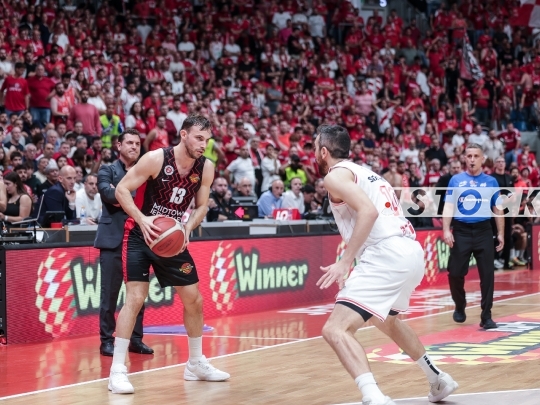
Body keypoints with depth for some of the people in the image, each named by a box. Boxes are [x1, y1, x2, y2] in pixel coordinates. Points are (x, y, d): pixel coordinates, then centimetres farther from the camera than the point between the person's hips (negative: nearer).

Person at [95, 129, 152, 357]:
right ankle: (107, 340, 4)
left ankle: (136, 339, 14)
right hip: (113, 239, -3)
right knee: (110, 293, -3)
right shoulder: (107, 171, 5)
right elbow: (108, 193, -15)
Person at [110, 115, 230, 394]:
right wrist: (142, 219, -31)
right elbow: (121, 189, -17)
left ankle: (196, 364, 27)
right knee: (135, 298, -17)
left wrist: (188, 227, -15)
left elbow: (201, 206, 5)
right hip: (140, 235, -6)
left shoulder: (206, 168, -6)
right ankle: (117, 371, -10)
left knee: (194, 300, 9)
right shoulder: (156, 159, -20)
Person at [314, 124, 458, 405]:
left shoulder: (335, 175, -1)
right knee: (383, 317, 36)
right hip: (411, 252, 10)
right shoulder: (364, 173, 26)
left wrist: (345, 261, -19)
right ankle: (438, 379, 44)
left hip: (387, 255, -10)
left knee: (336, 329, -15)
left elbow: (368, 212, -18)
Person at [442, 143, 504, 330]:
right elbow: (448, 207, 3)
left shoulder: (491, 182, 8)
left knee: (487, 274, -4)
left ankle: (486, 316, 2)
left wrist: (500, 234, 6)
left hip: (483, 231, 0)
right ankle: (460, 307, 26)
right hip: (461, 230, 0)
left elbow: (498, 209, 12)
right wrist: (446, 230, -8)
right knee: (455, 273, 0)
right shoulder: (455, 180, 6)